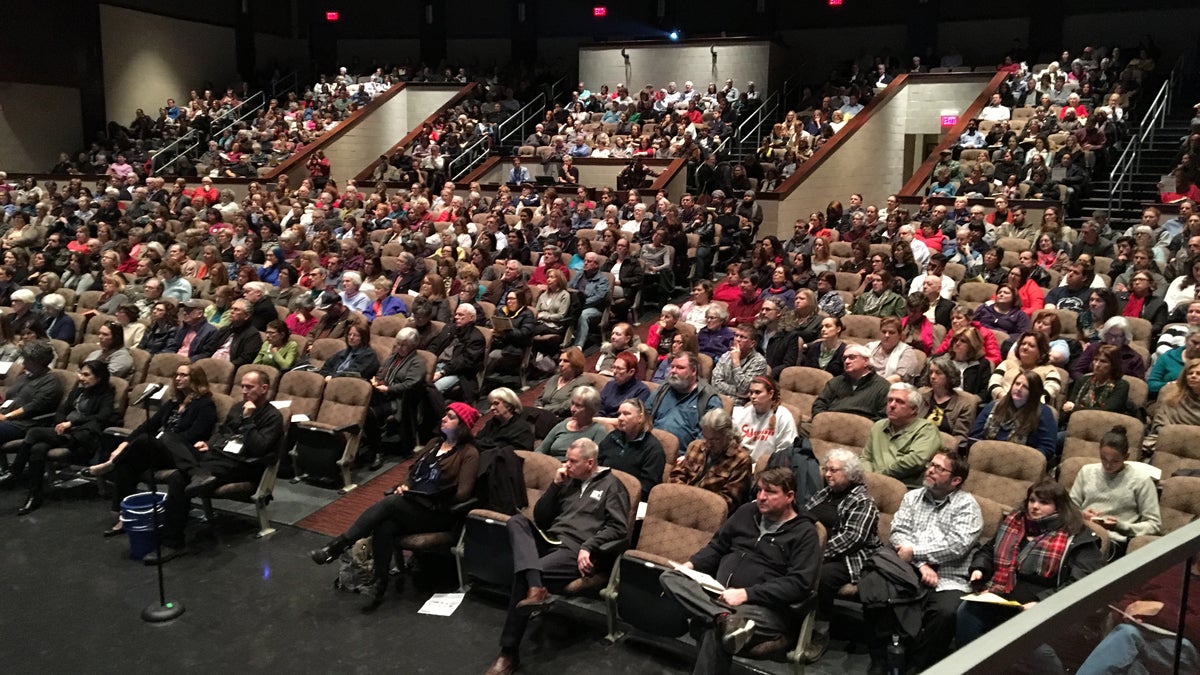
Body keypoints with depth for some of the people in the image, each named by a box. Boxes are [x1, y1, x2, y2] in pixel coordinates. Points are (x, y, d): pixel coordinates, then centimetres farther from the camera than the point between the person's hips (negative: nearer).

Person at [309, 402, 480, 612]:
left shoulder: (469, 454, -3)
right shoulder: (435, 443, 19)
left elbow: (463, 494, -11)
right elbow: (413, 471, 23)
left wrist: (432, 498, -14)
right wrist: (404, 486, 3)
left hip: (436, 514, -6)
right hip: (410, 504, 6)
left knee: (389, 503, -29)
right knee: (384, 527, -27)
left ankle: (336, 547, -27)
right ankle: (380, 588, -24)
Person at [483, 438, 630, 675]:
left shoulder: (611, 485, 5)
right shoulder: (569, 482, 23)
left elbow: (618, 527, -6)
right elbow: (540, 518, 18)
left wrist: (588, 547, -17)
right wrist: (555, 485, 7)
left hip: (575, 551, -7)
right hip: (550, 541, 7)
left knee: (522, 575, -27)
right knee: (517, 521, -21)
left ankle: (509, 652, -18)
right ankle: (535, 588, -40)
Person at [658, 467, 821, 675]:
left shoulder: (804, 532, -2)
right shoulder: (747, 512, 16)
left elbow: (800, 584, -13)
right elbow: (717, 547, 25)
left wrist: (746, 594, -20)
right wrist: (691, 564, 4)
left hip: (765, 608, -7)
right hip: (719, 596, 7)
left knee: (716, 632, -38)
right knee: (669, 577, -19)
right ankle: (724, 618, -40)